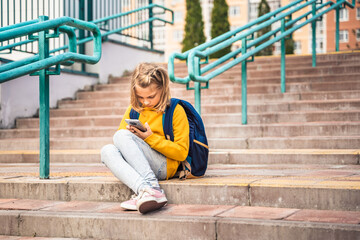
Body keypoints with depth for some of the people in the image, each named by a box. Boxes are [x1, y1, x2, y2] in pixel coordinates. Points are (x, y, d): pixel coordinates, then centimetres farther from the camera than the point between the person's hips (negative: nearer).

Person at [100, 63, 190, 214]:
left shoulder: (175, 110, 0)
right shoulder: (133, 109, 15)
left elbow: (182, 152, -5)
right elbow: (119, 140, 17)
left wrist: (150, 137, -14)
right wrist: (129, 133, -6)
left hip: (164, 166, -5)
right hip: (138, 167, 5)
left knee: (121, 136, -26)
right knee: (107, 151, -25)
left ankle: (151, 188, -43)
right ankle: (144, 190, -47)